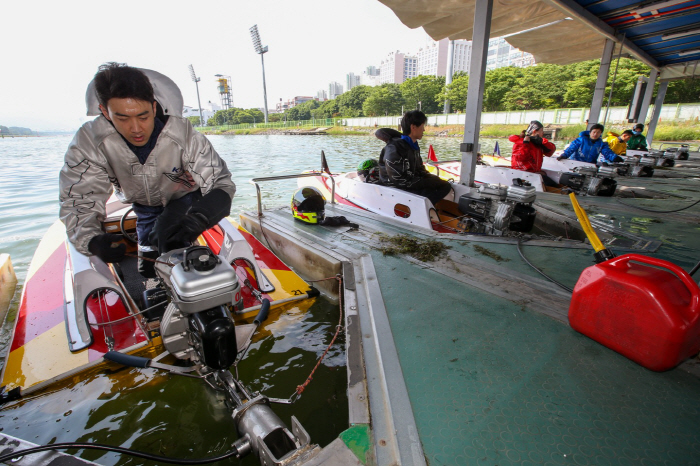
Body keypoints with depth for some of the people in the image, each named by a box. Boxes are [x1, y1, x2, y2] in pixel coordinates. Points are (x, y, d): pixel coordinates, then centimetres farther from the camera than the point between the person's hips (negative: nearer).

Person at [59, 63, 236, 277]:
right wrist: (92, 240, -49)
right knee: (147, 269, 10)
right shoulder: (88, 141, -28)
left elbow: (221, 183, -38)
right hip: (143, 206, 3)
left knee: (169, 231, -30)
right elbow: (78, 200, -26)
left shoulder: (183, 135, -35)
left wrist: (197, 219, -59)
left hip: (185, 197, -2)